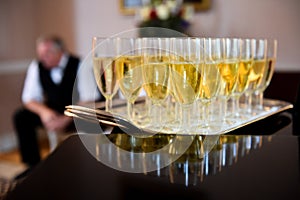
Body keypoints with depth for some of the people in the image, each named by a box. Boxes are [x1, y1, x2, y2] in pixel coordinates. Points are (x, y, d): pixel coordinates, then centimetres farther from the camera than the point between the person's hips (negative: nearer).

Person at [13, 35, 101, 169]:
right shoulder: (36, 66, -3)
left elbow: (90, 99, -18)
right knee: (21, 117, -16)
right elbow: (29, 98, 0)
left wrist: (67, 119, -28)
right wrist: (43, 111, -22)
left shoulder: (80, 65, -14)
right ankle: (33, 166, -3)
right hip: (52, 113, 4)